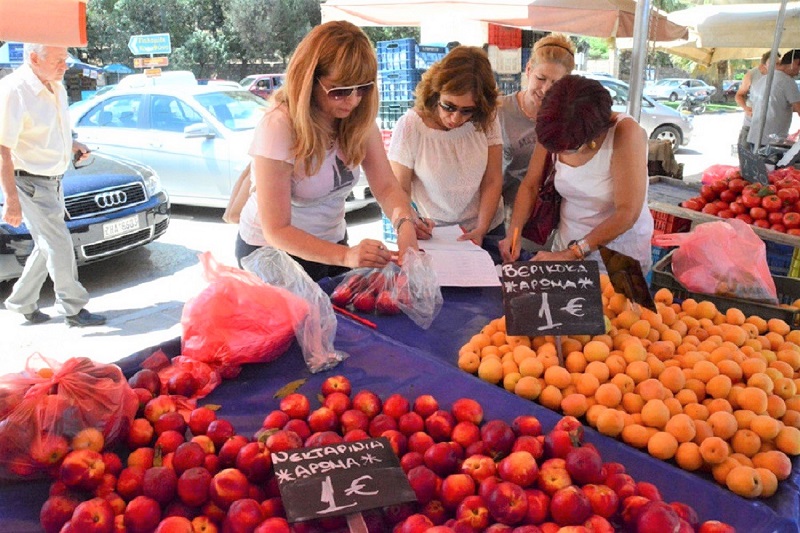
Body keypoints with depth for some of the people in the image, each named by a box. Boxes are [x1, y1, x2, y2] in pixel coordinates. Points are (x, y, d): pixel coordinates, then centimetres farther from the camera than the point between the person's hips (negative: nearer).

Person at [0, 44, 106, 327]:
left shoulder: (56, 87, 6)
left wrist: (71, 145, 4)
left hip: (52, 180, 9)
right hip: (30, 183, -9)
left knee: (47, 247, 16)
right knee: (60, 246, -4)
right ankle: (73, 309, 9)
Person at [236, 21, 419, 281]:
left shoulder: (360, 119, -10)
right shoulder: (277, 127, -27)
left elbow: (386, 187, -14)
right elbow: (277, 231, -29)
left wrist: (405, 224, -36)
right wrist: (346, 256, -43)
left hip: (333, 242, 5)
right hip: (272, 250, -5)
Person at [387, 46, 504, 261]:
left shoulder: (486, 121, -7)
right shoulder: (410, 126, -14)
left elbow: (493, 181, -4)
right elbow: (399, 189, -9)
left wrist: (481, 230, -15)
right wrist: (410, 223, -29)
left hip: (487, 231, 2)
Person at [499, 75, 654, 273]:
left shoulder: (625, 132, -20)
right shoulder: (554, 132, -9)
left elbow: (627, 213, -23)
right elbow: (530, 186, 2)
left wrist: (571, 254, -25)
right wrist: (513, 234, -13)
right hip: (567, 249, 4)